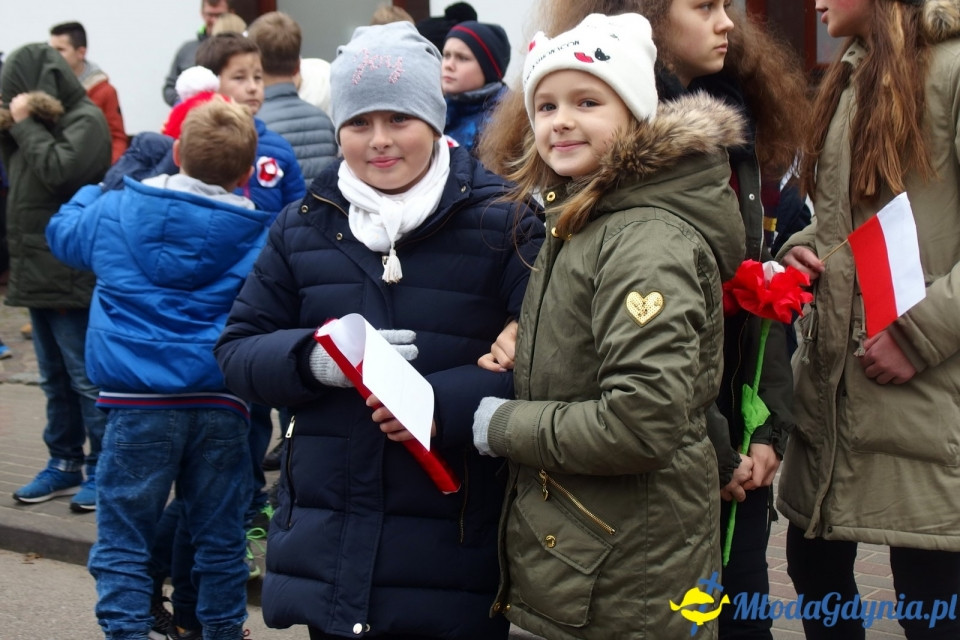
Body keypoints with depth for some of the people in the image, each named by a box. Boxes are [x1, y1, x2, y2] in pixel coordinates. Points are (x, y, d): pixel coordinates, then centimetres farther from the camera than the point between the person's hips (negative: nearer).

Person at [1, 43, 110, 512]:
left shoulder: (86, 121, -12)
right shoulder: (41, 124, 15)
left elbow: (57, 170, -24)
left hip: (73, 276, -9)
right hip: (38, 273, 9)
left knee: (87, 378, -2)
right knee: (54, 379, 15)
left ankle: (104, 471, 6)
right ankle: (65, 464, 24)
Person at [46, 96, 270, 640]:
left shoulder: (116, 212, 3)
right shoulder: (260, 234, 0)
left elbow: (62, 231, 23)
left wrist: (93, 192, 38)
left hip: (139, 401, -1)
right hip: (221, 403, 1)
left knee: (123, 539, 4)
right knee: (220, 538, 13)